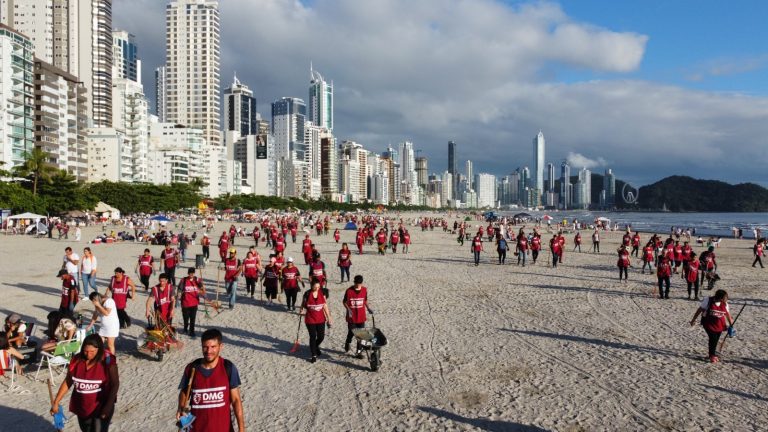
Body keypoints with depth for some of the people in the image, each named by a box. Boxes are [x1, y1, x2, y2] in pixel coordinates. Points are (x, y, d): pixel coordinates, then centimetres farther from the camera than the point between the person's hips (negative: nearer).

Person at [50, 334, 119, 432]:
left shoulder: (108, 361, -19)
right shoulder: (77, 360, -7)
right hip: (81, 406, 5)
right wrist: (56, 402, 5)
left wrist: (108, 406, -19)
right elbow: (68, 382, 5)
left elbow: (115, 384, -14)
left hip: (101, 407, -5)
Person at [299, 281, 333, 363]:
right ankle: (314, 355, 19)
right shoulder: (307, 294, -10)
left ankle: (316, 346, 41)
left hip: (321, 319, 3)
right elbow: (303, 304, 3)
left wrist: (329, 317, 4)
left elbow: (325, 306, 3)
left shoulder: (322, 293, -4)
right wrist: (301, 310, -16)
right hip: (310, 320, -2)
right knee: (313, 337, 4)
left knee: (321, 336, 8)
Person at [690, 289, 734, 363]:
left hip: (719, 325, 4)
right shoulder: (708, 301, -16)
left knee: (716, 340, 10)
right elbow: (699, 310, -8)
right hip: (708, 323, -4)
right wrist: (694, 320, -3)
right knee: (713, 338, -11)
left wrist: (731, 324, 12)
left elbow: (727, 313, 10)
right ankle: (712, 355, 7)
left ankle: (713, 354, 31)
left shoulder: (725, 304, -4)